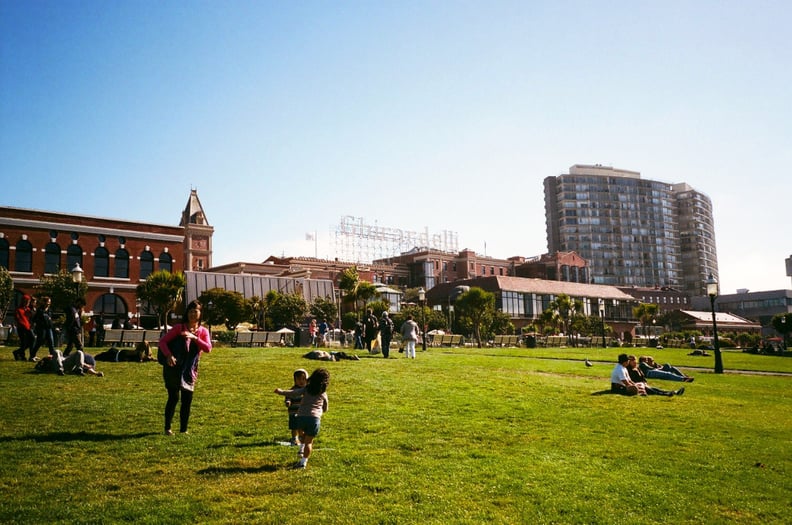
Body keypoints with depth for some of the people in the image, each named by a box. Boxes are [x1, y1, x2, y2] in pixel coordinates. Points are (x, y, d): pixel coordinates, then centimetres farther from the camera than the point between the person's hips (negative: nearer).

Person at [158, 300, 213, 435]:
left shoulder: (203, 331, 6)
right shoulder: (179, 327, -1)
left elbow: (208, 348, -9)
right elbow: (162, 341, -3)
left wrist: (194, 337, -21)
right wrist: (168, 355, -19)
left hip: (190, 370, 3)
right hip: (174, 368, -3)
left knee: (187, 400, 3)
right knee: (173, 398, -3)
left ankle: (183, 430, 15)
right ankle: (167, 428, 12)